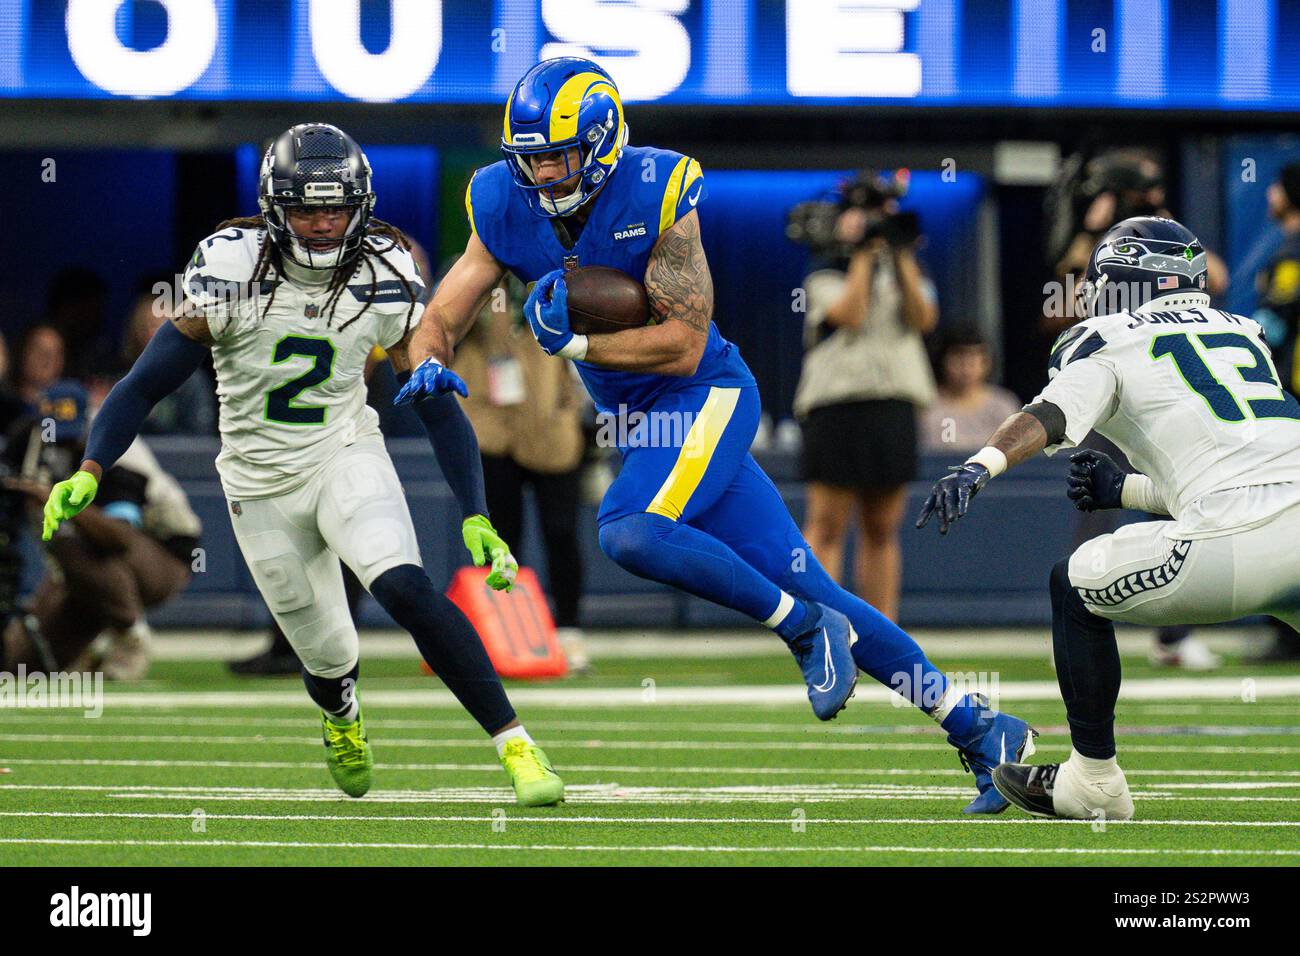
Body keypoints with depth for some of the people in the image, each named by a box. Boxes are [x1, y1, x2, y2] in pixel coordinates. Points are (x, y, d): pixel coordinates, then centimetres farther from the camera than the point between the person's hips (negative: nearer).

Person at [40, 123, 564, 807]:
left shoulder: (384, 280, -12)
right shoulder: (230, 271, -18)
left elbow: (439, 410, -5)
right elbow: (146, 384, -13)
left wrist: (477, 519, -14)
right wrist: (88, 473, -27)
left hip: (345, 456, 0)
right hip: (261, 485, 0)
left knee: (406, 590, -28)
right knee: (330, 661, 8)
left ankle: (515, 745, -21)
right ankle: (341, 717, 47)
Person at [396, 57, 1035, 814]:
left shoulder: (654, 196, -19)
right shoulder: (508, 211, -3)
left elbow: (684, 345, -19)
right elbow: (443, 319, -1)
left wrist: (575, 343, -23)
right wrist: (430, 364, -23)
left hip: (706, 397, -6)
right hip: (642, 420, 6)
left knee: (630, 531, -31)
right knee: (801, 585, 4)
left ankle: (808, 629, -12)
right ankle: (978, 729, 11)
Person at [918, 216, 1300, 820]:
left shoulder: (1107, 341, 12)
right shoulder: (1242, 334, 30)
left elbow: (1052, 415, -9)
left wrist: (981, 466, -24)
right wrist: (1123, 491, 36)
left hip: (1236, 543, -6)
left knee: (1075, 586, 15)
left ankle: (1094, 782, 18)